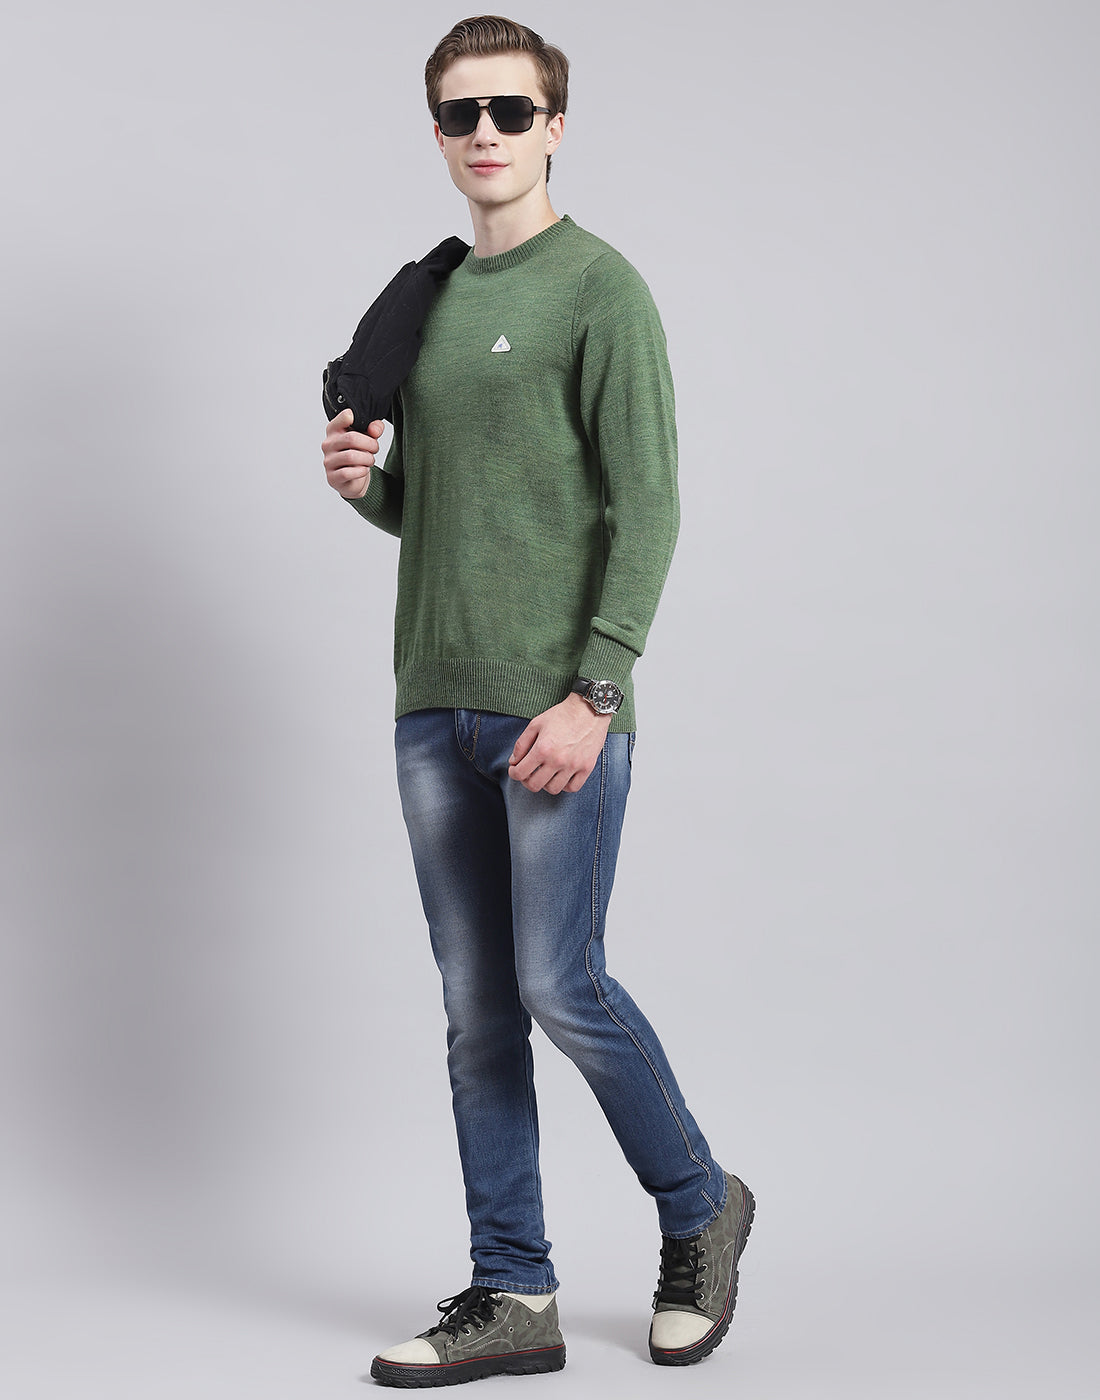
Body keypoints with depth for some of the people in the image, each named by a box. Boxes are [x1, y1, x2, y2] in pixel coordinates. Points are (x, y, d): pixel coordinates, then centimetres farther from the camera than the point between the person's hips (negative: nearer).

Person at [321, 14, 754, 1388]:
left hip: (556, 708, -6)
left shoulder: (600, 288, -4)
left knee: (559, 985, -6)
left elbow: (644, 509, -10)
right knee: (478, 1010, 7)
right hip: (434, 708, 6)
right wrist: (366, 482, 1)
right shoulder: (428, 301, 16)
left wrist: (594, 693, -17)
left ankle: (699, 1208, 19)